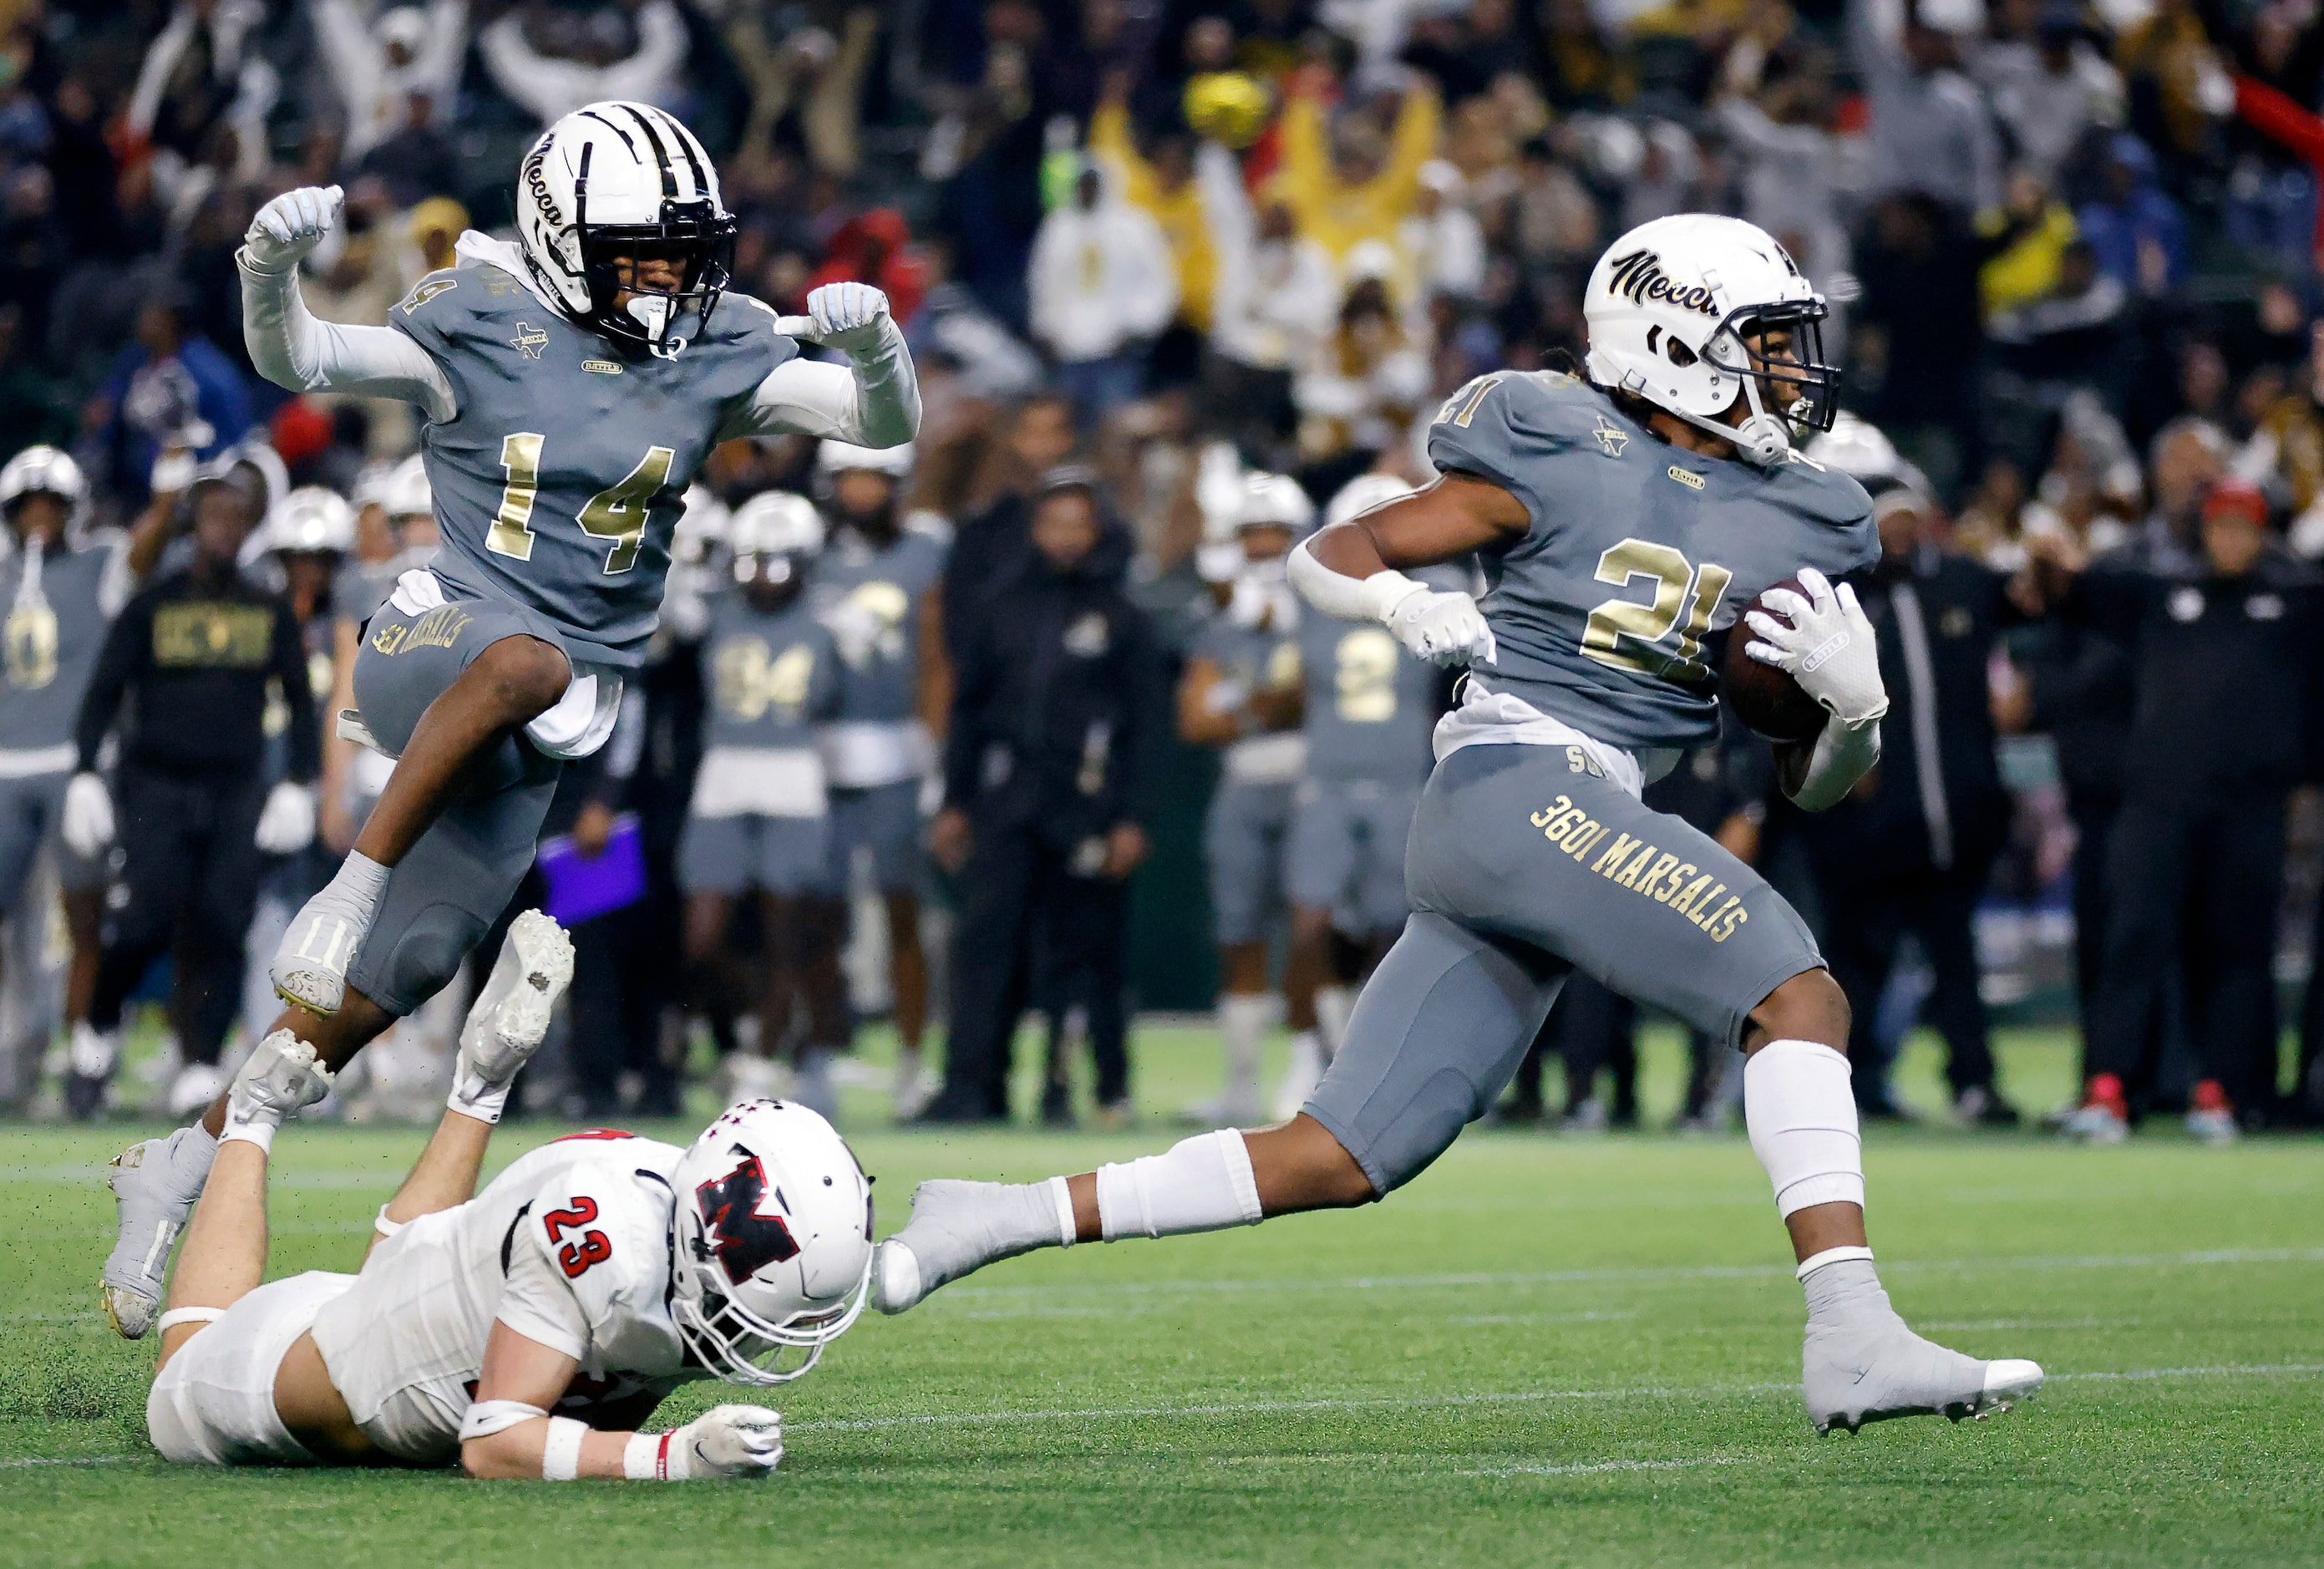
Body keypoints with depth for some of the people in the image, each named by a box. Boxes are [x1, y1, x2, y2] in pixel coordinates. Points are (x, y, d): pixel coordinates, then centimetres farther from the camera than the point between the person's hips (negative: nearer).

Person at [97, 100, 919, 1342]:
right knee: (526, 659, -42)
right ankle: (352, 889, -32)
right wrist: (270, 270, -33)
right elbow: (298, 362, -12)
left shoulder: (716, 356, 4)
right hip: (431, 654, -4)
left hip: (543, 729, 4)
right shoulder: (481, 329, -6)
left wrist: (874, 345, -21)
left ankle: (178, 1170, 19)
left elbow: (887, 426, 1)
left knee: (364, 1005, 2)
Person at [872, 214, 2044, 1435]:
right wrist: (1404, 604, -15)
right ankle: (1851, 1340, -26)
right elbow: (1325, 555, 6)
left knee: (1336, 1162, 4)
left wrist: (1852, 696, -2)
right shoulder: (1563, 463, 0)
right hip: (1518, 784, -7)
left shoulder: (1787, 529, 17)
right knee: (1797, 996, -20)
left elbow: (1816, 783, 19)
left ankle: (994, 1219, 10)